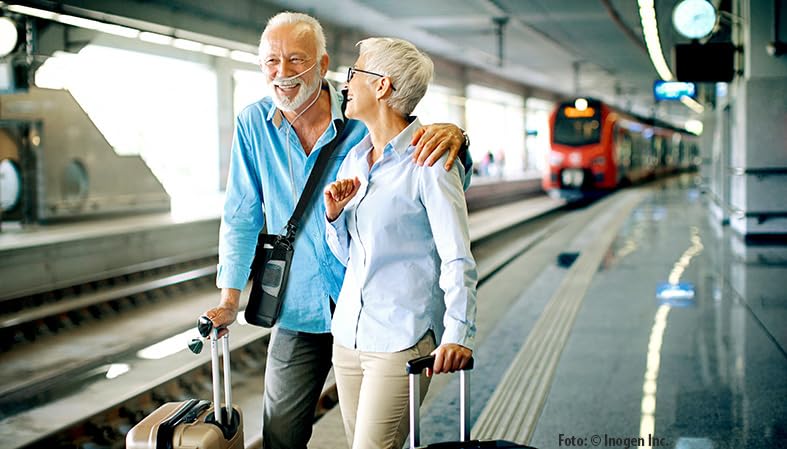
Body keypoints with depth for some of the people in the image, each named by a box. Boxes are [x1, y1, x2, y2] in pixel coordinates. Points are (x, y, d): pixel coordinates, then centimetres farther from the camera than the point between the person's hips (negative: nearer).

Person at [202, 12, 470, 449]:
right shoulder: (254, 123, -3)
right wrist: (229, 299, -1)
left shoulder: (363, 120, -10)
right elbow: (242, 217, 4)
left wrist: (454, 136, -29)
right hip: (297, 312, 2)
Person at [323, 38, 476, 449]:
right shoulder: (354, 159, 11)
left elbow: (458, 261, -14)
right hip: (348, 334, 7)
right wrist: (334, 214, -1)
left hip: (402, 339, -7)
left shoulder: (429, 162, -11)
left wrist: (458, 334, -26)